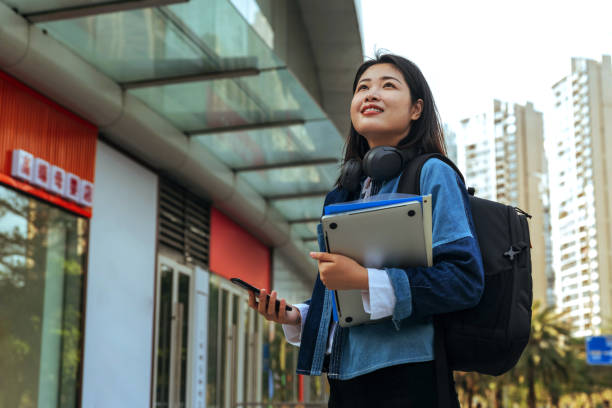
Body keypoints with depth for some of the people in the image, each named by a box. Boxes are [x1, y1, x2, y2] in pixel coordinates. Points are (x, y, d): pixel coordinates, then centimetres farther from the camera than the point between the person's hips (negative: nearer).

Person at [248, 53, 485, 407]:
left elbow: (466, 279, -16)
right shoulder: (346, 193, 16)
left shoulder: (433, 174, -4)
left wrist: (365, 279, -21)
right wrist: (295, 317, 2)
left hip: (407, 379, -6)